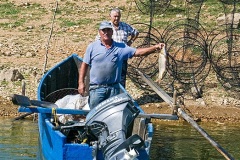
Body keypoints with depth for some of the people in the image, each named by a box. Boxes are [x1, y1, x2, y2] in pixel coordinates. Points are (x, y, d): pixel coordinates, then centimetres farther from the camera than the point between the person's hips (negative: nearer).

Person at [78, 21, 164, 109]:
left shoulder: (120, 47, 4)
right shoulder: (92, 47, 1)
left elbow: (137, 52, -3)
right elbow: (84, 65, 4)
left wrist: (155, 48, -15)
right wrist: (81, 83, -3)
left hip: (113, 88, 2)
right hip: (96, 88, -2)